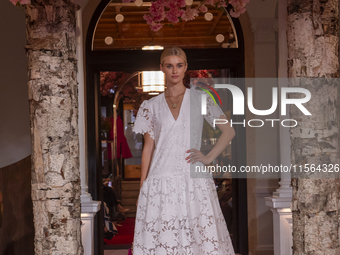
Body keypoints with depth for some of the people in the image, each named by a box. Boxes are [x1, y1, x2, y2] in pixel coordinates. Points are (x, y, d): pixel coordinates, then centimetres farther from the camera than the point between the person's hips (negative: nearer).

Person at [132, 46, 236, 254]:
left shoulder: (200, 99, 5)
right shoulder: (151, 106, 8)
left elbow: (229, 131, 6)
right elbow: (148, 147, 8)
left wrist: (209, 158, -4)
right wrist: (142, 188, 5)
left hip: (194, 181, -1)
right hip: (160, 183, 1)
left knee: (201, 234, -4)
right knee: (160, 237, -2)